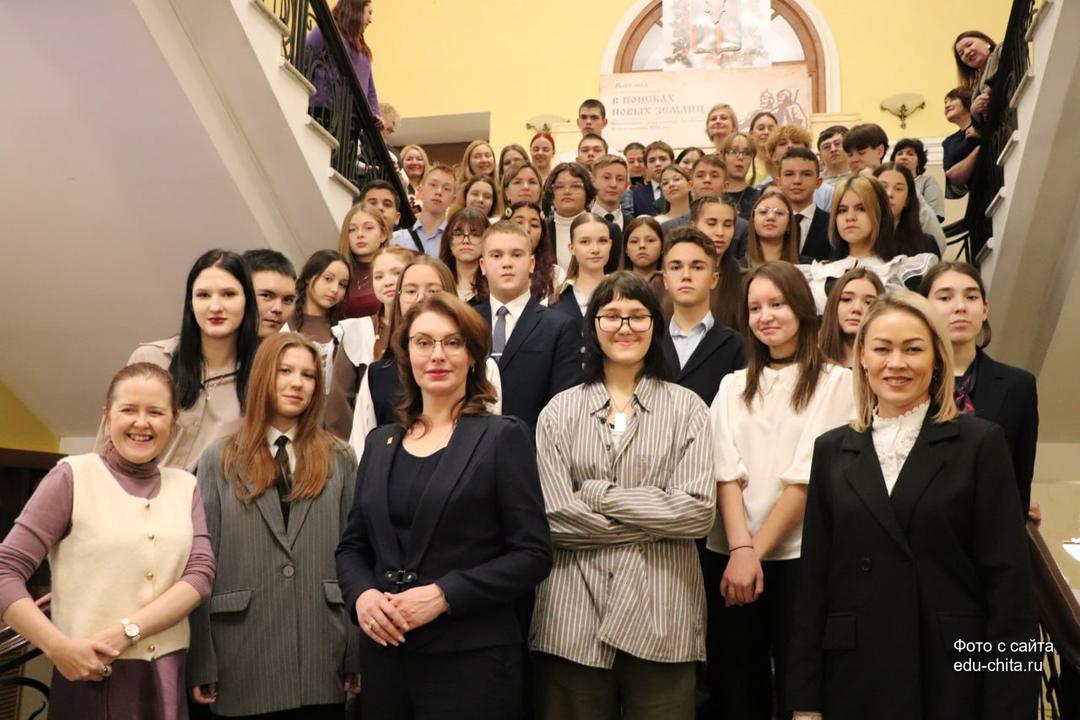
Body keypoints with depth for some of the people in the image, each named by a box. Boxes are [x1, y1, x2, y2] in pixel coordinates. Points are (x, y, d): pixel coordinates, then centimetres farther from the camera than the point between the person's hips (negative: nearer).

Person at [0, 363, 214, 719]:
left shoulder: (186, 486, 7)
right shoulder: (73, 476, -3)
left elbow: (200, 573, -3)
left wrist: (126, 632, -15)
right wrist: (59, 647, -17)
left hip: (167, 676, 3)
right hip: (92, 676, -3)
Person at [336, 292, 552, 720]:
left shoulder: (503, 437, -3)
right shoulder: (380, 442, 11)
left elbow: (532, 555, -8)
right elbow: (352, 545, 14)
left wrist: (444, 595, -18)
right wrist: (362, 595, -6)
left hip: (470, 657, -4)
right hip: (383, 652, 4)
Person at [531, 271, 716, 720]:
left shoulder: (687, 409, 4)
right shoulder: (560, 411, 5)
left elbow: (698, 511, -7)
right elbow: (555, 518, -4)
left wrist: (596, 495, -7)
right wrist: (656, 521, -5)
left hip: (661, 619, 0)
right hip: (573, 620, 1)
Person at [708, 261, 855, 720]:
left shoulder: (836, 382, -1)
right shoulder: (733, 386, 13)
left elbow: (809, 478, -8)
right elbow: (727, 472, 1)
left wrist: (758, 550, -11)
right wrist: (740, 549, -13)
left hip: (798, 556, -4)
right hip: (729, 555, 4)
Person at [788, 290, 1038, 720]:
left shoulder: (980, 443, -2)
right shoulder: (832, 450, 6)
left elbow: (1008, 580, -5)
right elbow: (814, 579, 5)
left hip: (954, 682, -2)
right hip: (855, 683, 2)